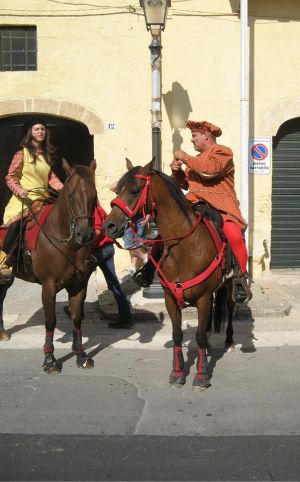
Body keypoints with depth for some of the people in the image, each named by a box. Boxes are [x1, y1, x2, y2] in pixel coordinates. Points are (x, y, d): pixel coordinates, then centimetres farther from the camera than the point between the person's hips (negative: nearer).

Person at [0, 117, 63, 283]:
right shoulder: (22, 154, -1)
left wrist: (63, 188, -5)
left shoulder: (47, 155, 16)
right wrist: (19, 190, -21)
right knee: (17, 222, -32)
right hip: (24, 199, -6)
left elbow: (51, 177, 14)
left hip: (43, 198, 6)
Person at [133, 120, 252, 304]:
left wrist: (185, 158, -9)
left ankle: (242, 279, -21)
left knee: (234, 234, -33)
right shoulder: (196, 160, 28)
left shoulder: (222, 152, 3)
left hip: (220, 205, -7)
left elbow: (210, 169, -18)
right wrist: (177, 171, 5)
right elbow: (185, 184, 26)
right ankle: (151, 266, 8)